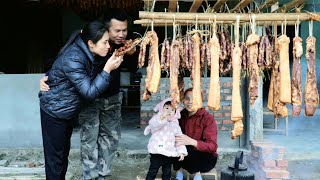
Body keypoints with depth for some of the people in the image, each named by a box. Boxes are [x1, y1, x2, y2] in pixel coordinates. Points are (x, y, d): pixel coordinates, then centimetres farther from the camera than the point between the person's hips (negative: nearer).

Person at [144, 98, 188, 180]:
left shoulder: (175, 124, 10)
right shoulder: (157, 119, -4)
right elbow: (153, 124, -30)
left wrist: (181, 151, -1)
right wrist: (163, 117, -47)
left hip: (170, 154, 5)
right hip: (157, 152, -4)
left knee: (167, 173, 16)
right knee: (152, 172, 3)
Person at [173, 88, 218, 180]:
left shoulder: (208, 118, -15)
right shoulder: (181, 115, 1)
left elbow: (212, 146, -22)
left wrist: (191, 142, -38)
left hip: (206, 158, -4)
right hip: (188, 157, 4)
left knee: (186, 150, -32)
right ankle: (178, 172, -1)